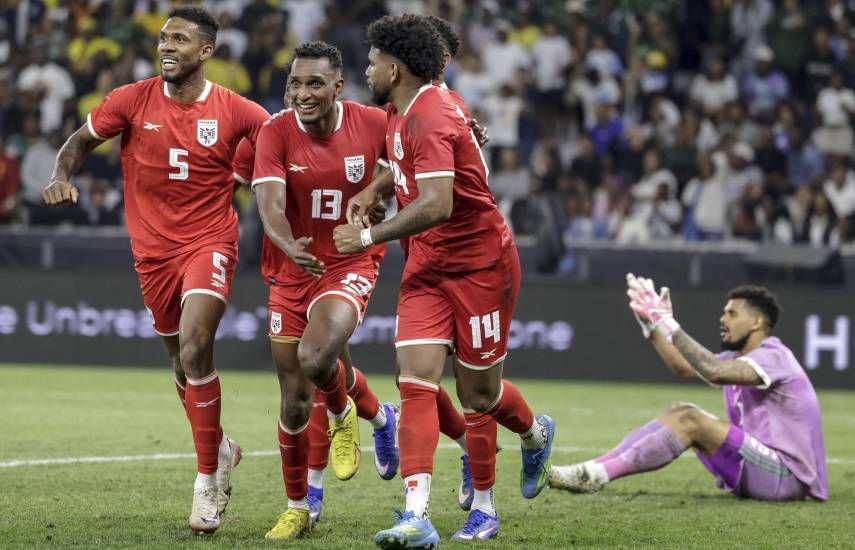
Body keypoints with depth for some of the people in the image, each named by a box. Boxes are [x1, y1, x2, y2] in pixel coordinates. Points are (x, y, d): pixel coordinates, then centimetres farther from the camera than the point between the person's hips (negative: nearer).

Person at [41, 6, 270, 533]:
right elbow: (82, 140, 9)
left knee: (195, 349, -21)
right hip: (154, 248, 3)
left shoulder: (236, 111, -7)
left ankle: (207, 480, -9)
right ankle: (220, 450, 40)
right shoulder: (133, 100, -3)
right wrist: (61, 176, -11)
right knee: (183, 363, 13)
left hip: (209, 243, -3)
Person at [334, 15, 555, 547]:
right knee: (416, 381, -10)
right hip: (427, 267, 8)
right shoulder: (403, 113, 7)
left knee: (479, 392, 6)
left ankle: (536, 434, 43)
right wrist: (375, 190, 9)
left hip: (481, 267, -8)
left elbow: (436, 205, -34)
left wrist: (369, 235, -25)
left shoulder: (430, 119, -24)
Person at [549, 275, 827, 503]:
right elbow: (684, 367, 15)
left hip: (787, 479, -10)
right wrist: (651, 325, 5)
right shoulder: (740, 357, 15)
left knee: (692, 421, -22)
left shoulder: (773, 357, -15)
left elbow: (714, 372, -32)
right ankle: (596, 468, -9)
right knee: (680, 411, 3)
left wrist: (666, 324, -29)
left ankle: (596, 475, -27)